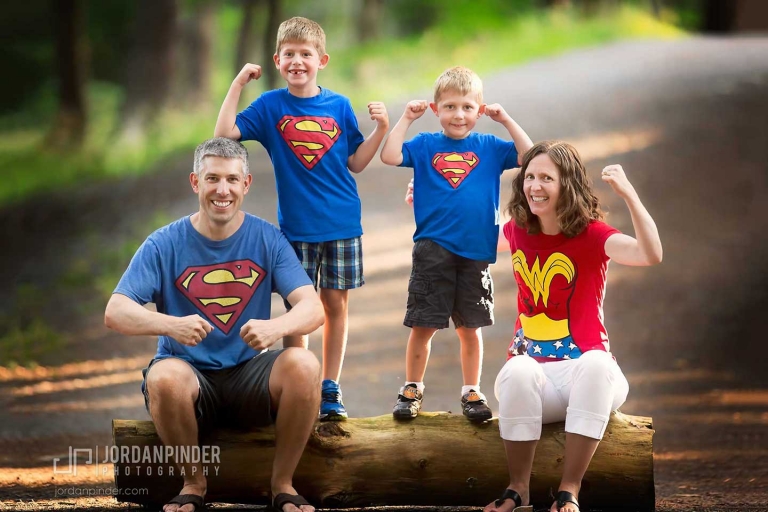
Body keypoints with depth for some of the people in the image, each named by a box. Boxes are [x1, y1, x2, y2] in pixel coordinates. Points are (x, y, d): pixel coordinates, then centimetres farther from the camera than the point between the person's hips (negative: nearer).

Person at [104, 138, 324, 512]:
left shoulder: (267, 239, 0)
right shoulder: (164, 245, -4)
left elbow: (313, 309, -10)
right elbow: (115, 313, -13)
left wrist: (276, 327, -34)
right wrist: (171, 325, -34)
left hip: (250, 376, 1)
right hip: (190, 374, -1)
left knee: (303, 365, -29)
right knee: (164, 377, -35)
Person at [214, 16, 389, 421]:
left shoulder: (339, 107, 3)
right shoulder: (270, 106, 0)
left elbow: (356, 162, 6)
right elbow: (225, 133, -11)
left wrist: (380, 129, -7)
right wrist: (238, 83, -12)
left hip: (342, 224, 1)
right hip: (296, 228, -1)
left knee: (336, 304, 6)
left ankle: (330, 390, 15)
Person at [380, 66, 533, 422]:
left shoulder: (490, 148, 5)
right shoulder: (425, 146, 3)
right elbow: (390, 156, -11)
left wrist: (507, 121, -7)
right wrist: (406, 119, -9)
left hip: (476, 252, 1)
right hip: (432, 251, -1)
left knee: (470, 326, 9)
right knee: (423, 325, 3)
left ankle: (472, 392, 20)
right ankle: (412, 390, 17)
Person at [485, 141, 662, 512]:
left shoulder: (590, 234, -8)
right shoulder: (517, 232, 5)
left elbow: (651, 255, -28)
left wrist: (628, 194, -34)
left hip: (585, 370, -2)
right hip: (536, 374, 2)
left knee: (597, 363, -38)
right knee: (517, 371, -35)